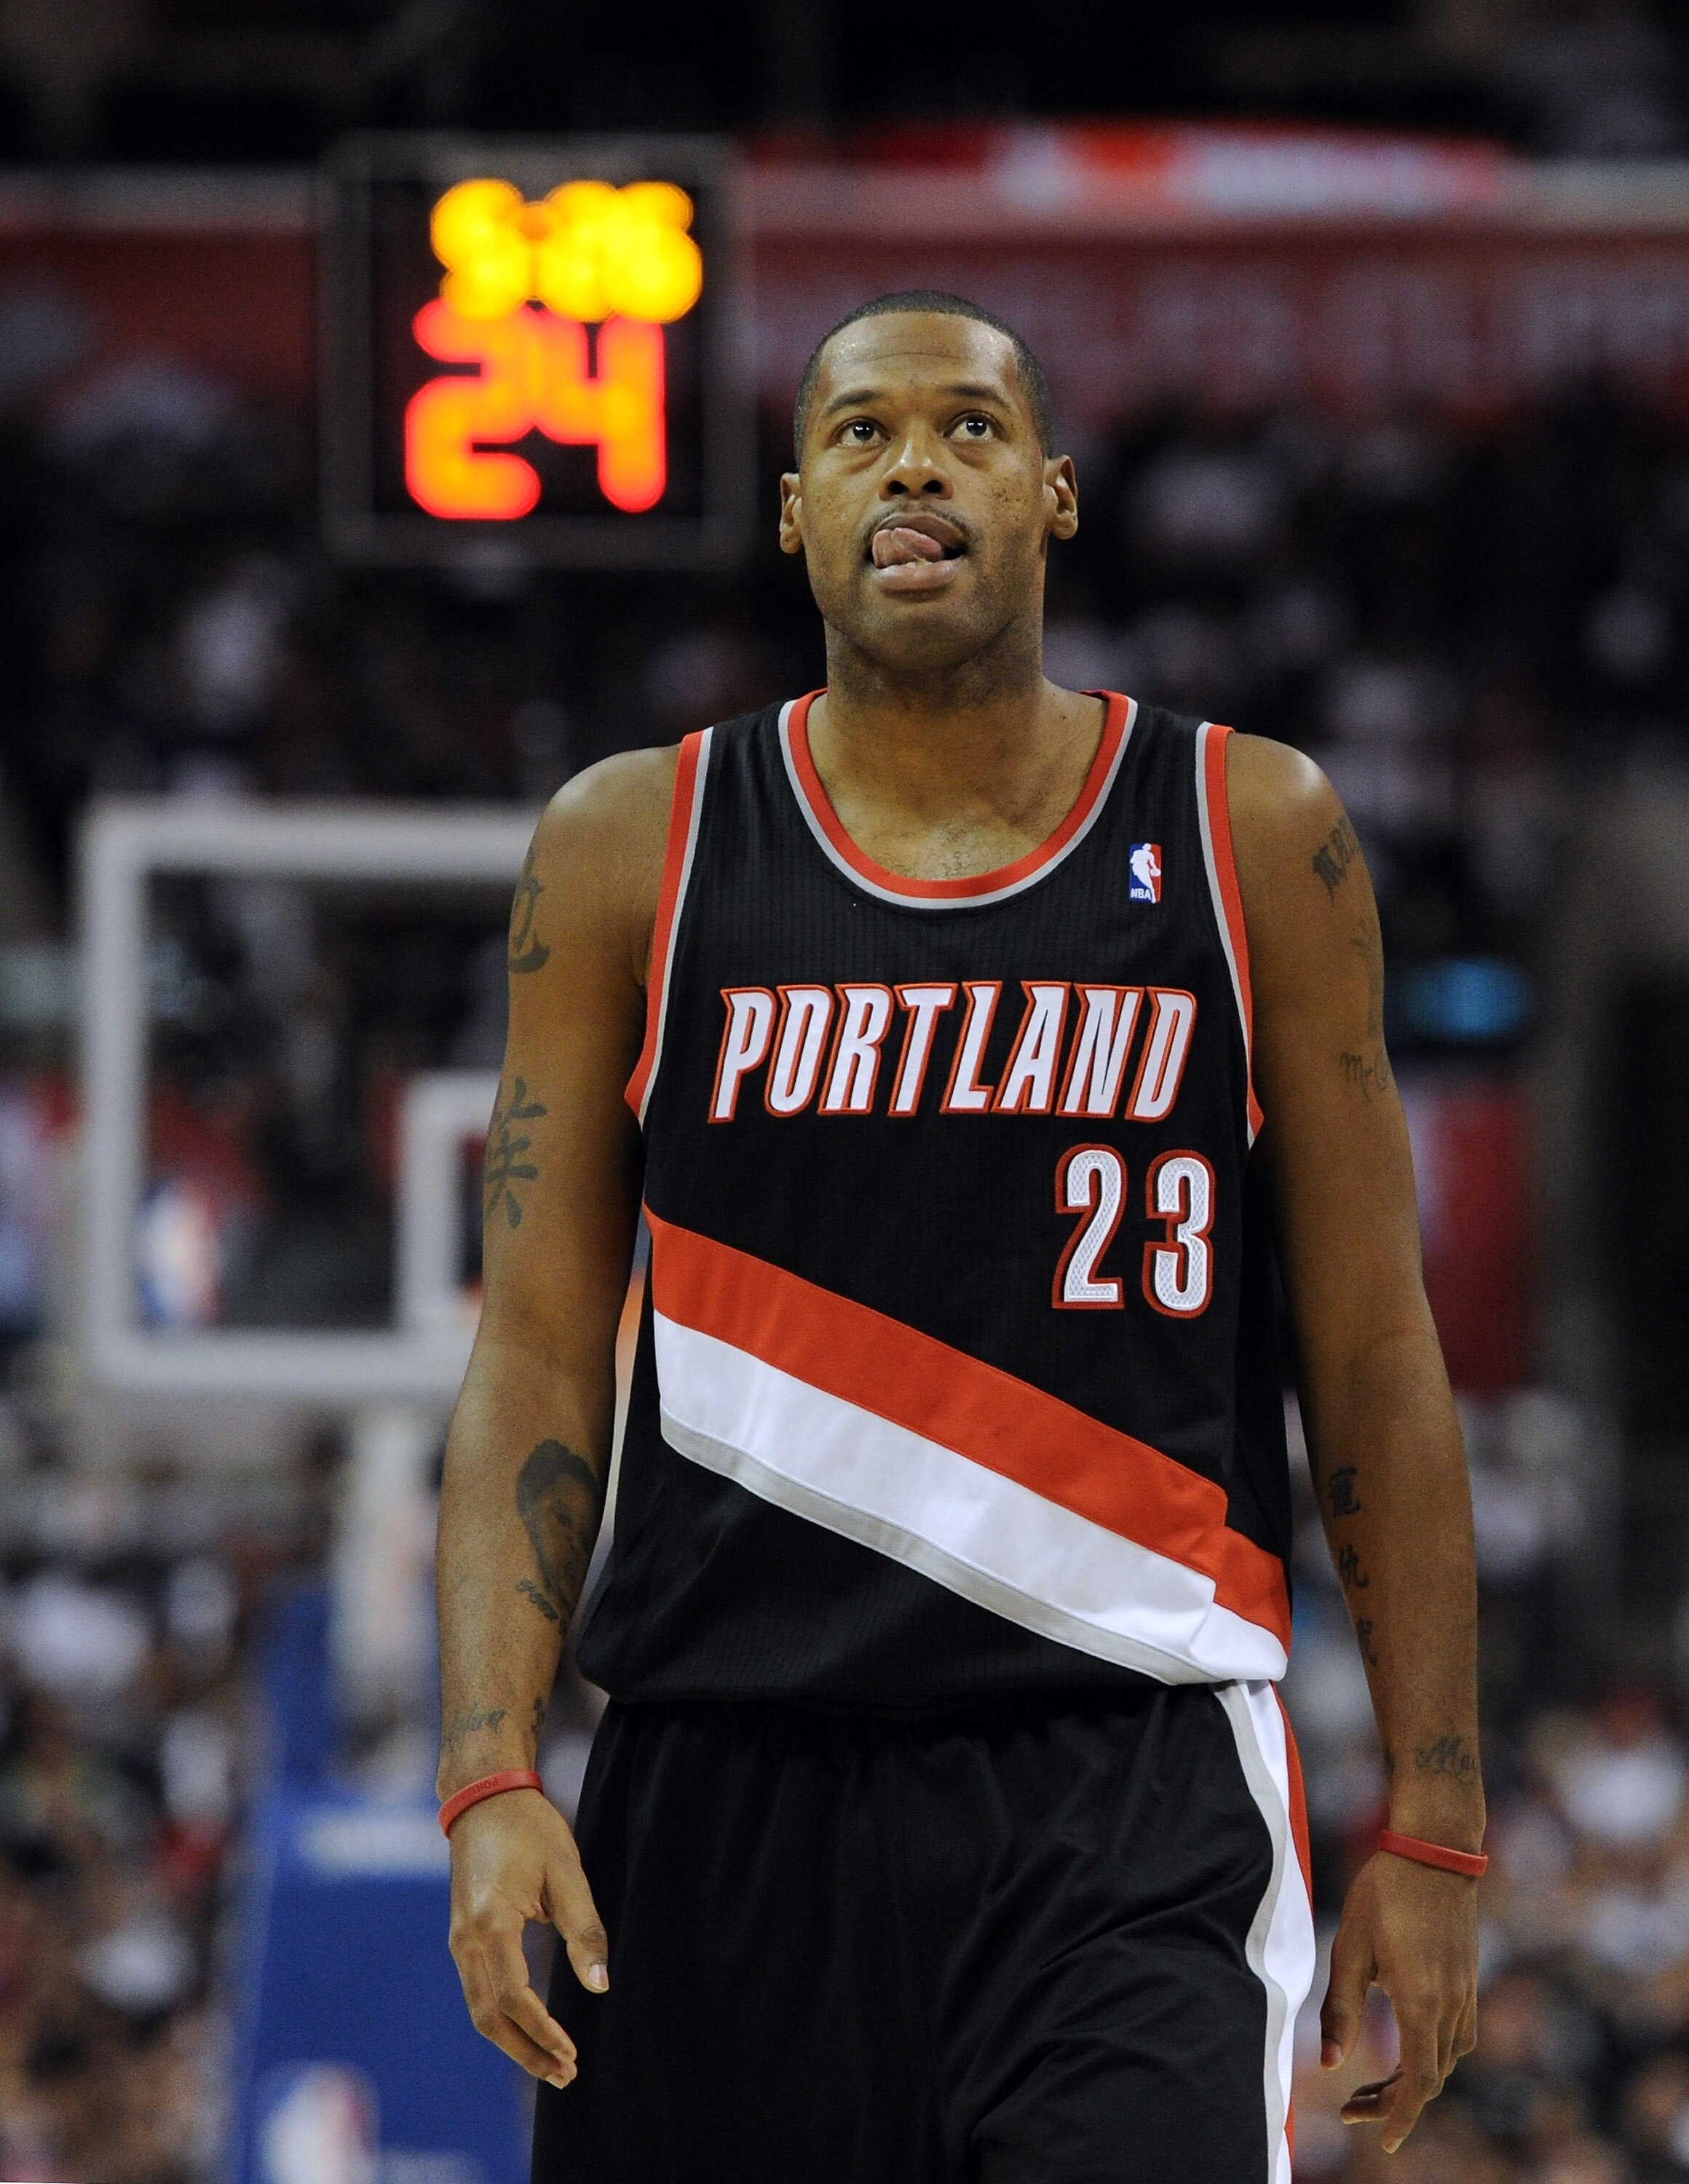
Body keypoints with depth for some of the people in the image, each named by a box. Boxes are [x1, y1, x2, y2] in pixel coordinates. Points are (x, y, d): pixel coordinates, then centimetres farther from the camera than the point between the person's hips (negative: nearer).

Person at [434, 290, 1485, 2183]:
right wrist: (492, 1781, -8)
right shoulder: (632, 852, 6)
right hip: (722, 1795, 2)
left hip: (1128, 1808, -1)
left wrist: (1431, 1829, 3)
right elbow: (537, 1356, 4)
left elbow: (1375, 1362, 8)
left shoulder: (1252, 839, 6)